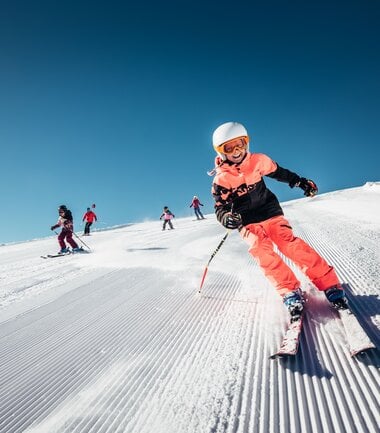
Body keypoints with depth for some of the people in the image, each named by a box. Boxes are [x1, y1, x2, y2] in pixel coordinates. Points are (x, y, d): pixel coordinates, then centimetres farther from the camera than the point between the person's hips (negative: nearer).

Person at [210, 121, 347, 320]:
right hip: (248, 223, 0)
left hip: (270, 213, 1)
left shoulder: (257, 161, -5)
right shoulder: (221, 179, -10)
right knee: (261, 251, -24)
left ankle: (329, 283, -16)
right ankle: (290, 292, -19)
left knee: (289, 243, -18)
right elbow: (220, 209, -11)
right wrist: (227, 218, -33)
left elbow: (279, 172, 14)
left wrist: (300, 182, 13)